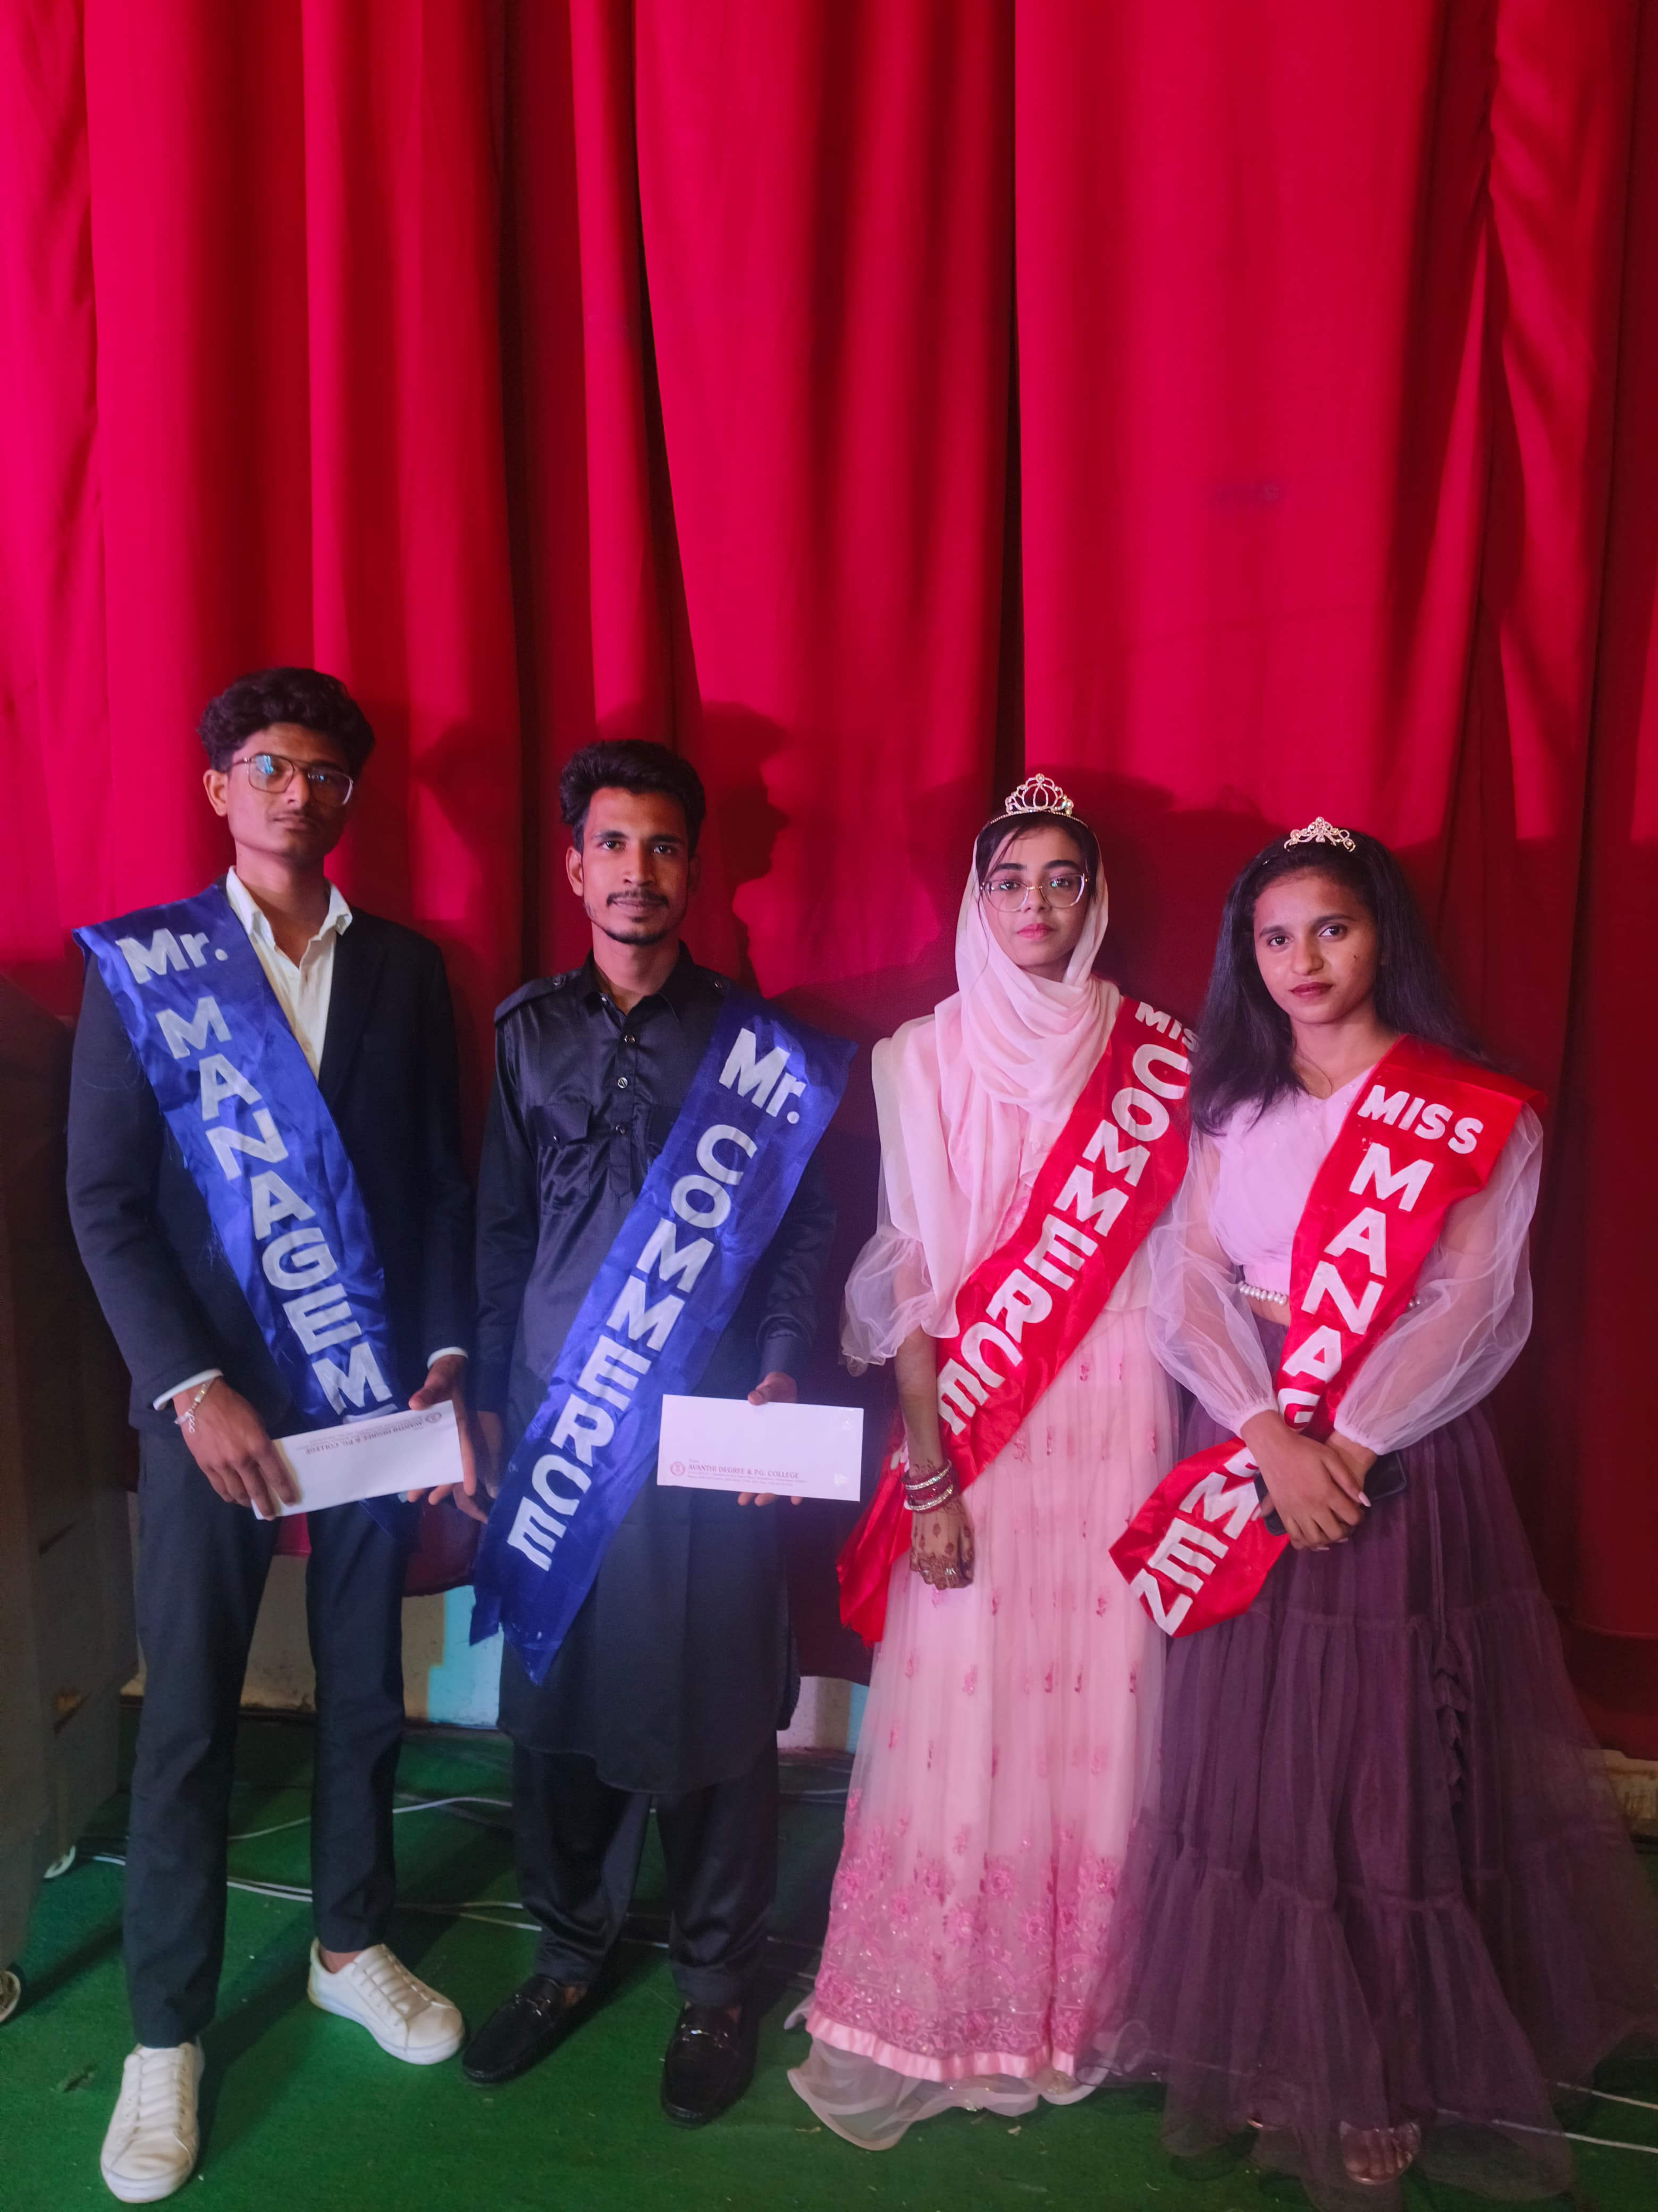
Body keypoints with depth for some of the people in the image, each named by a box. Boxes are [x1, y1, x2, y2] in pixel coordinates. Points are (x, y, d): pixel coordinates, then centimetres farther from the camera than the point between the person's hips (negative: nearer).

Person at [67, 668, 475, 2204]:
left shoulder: (407, 969, 6)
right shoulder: (138, 965, -1)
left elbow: (442, 1178, 6)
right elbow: (103, 1198, -6)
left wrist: (445, 1354, -3)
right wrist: (191, 1386, -13)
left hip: (377, 1389, 3)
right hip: (214, 1396, -2)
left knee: (365, 1686, 15)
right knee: (189, 1714, 7)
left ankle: (350, 1946, 36)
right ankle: (165, 2034, 25)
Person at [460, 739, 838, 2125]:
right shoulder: (530, 1030, 8)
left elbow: (806, 1222, 1)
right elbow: (503, 1228, 11)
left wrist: (778, 1374, -11)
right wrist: (489, 1397, 10)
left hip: (707, 1423, -2)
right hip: (554, 1413, 3)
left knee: (713, 1701, 5)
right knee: (555, 1688, 11)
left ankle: (718, 1981, 26)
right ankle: (573, 1949, 33)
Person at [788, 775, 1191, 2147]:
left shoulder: (1159, 1058, 3)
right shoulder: (923, 1057, -1)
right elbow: (910, 1277, -4)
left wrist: (1198, 1448, -3)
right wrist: (928, 1475, -9)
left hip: (1116, 1428, 1)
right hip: (970, 1432, -1)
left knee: (1095, 1720, 7)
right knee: (957, 1724, 4)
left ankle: (1078, 2013, 30)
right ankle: (932, 2024, 25)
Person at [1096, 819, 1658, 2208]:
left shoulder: (1481, 1116, -1)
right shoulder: (1227, 1109, 8)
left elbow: (1472, 1311, -9)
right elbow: (1189, 1290, -2)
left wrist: (1344, 1443, -17)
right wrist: (1269, 1438, -16)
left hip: (1406, 1470, -2)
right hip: (1250, 1467, 3)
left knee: (1407, 1772, 5)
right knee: (1253, 1763, 8)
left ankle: (1416, 2074, 23)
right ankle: (1266, 2061, 24)